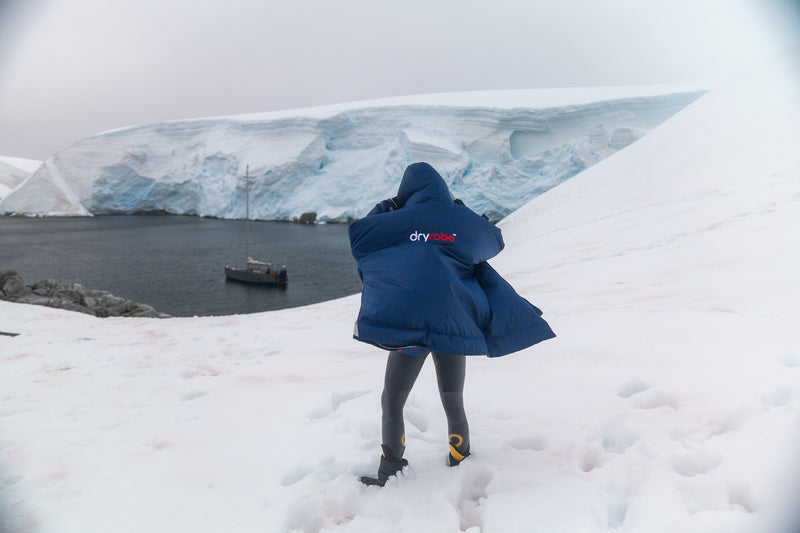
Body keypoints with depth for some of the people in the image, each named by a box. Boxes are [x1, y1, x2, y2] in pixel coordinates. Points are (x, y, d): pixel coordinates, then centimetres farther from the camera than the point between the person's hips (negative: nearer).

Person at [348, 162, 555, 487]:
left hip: (409, 323, -3)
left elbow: (356, 232, 12)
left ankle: (388, 475, 15)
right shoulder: (463, 221, 6)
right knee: (453, 402, 21)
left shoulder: (401, 221, -1)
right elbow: (496, 240, 26)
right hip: (454, 324, 3)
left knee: (392, 403, 11)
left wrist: (385, 207, 23)